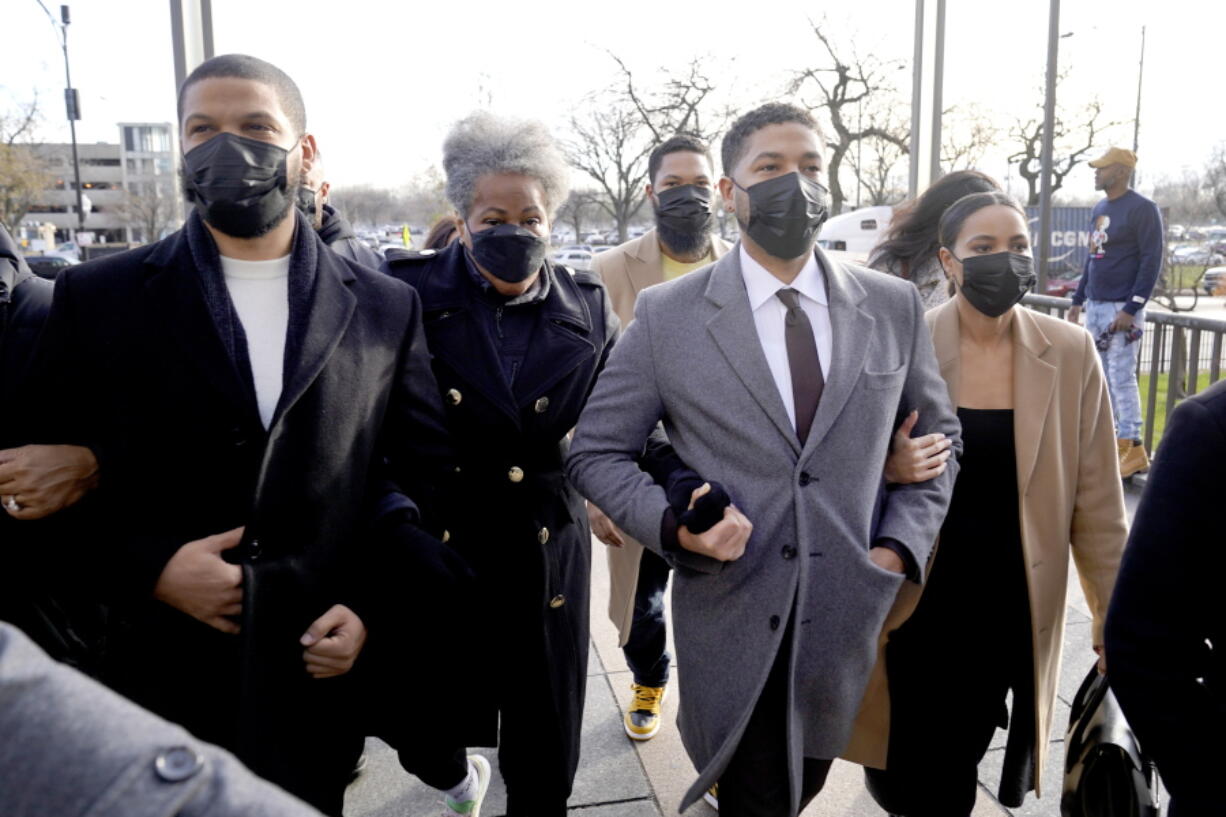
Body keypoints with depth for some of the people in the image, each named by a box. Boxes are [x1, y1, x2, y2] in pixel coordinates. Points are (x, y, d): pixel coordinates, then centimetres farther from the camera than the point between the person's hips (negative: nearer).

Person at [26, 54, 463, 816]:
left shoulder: (386, 308, 0)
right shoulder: (98, 298, -1)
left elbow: (430, 477, 2)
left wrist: (377, 608, -7)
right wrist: (148, 568, -13)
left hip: (322, 676, 0)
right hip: (165, 680, 0)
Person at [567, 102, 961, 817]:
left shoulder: (895, 307, 1)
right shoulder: (666, 315, -6)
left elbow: (938, 436, 11)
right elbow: (597, 451, -2)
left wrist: (900, 547, -2)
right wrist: (675, 525, -18)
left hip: (849, 618, 4)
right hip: (732, 619, -3)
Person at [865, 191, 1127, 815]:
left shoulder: (1071, 353, -4)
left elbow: (1095, 497, 1)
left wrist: (1116, 614, 4)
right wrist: (889, 466, -22)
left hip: (1013, 605, 1)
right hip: (920, 598, -1)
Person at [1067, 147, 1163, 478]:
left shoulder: (1142, 209, -8)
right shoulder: (1099, 209, 15)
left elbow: (1152, 261, -13)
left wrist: (1132, 309, -18)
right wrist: (1078, 301, 18)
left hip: (1122, 309, -8)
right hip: (1095, 307, 8)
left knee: (1121, 377, -9)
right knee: (1101, 378, 8)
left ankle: (1133, 448, -3)